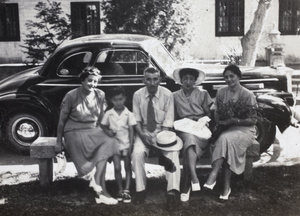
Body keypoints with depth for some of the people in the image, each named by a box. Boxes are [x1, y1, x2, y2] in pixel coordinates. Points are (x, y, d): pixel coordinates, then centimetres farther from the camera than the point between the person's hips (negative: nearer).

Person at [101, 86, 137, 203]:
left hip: (126, 144, 0)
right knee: (117, 168, -4)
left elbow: (131, 130, -3)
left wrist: (130, 146, -9)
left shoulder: (128, 114, -4)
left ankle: (126, 190, 7)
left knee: (128, 167, 1)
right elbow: (104, 126, 9)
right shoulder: (108, 114, -1)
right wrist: (108, 132, -13)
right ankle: (120, 190, 10)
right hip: (115, 144, 1)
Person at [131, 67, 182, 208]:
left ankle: (172, 191, -31)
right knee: (137, 153, -27)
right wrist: (142, 135, -18)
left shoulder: (167, 94, -8)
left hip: (162, 131, -1)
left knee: (173, 153, -29)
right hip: (144, 132, 1)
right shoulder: (138, 95, -4)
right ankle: (140, 190, -14)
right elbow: (136, 119, 0)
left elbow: (168, 121, -9)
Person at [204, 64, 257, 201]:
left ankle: (213, 176, -39)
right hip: (225, 129, 4)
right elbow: (217, 113, 16)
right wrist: (219, 122, -5)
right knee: (226, 144, -31)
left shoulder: (248, 95, -6)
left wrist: (234, 120, -17)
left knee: (225, 139, -36)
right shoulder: (221, 92, 8)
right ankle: (226, 186, -30)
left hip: (244, 129, -4)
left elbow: (252, 120, -5)